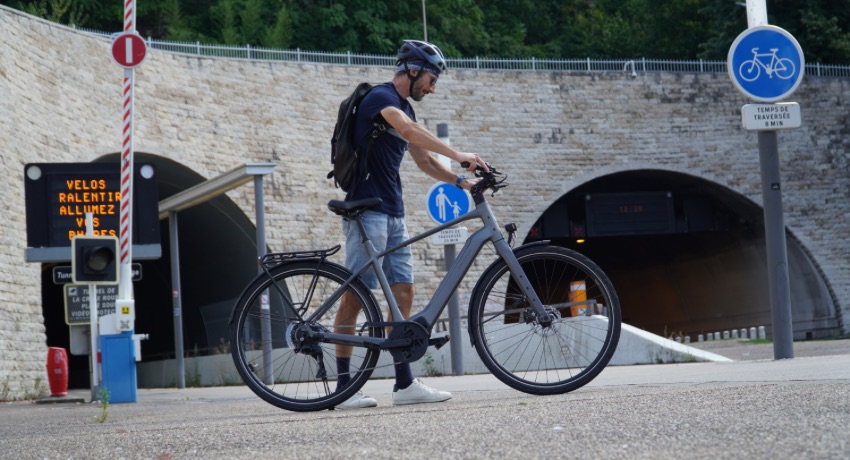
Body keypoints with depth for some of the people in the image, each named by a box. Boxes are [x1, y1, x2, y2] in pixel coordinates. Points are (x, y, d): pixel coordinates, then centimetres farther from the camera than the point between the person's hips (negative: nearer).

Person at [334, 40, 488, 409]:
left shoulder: (405, 108, 18)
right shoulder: (381, 97, -11)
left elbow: (423, 160, 21)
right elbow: (409, 130, -30)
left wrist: (460, 180, 6)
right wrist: (456, 154, -35)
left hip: (393, 213, 10)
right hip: (367, 210, -10)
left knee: (403, 293, 4)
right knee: (355, 294, -8)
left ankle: (405, 384, 5)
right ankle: (344, 387, -6)